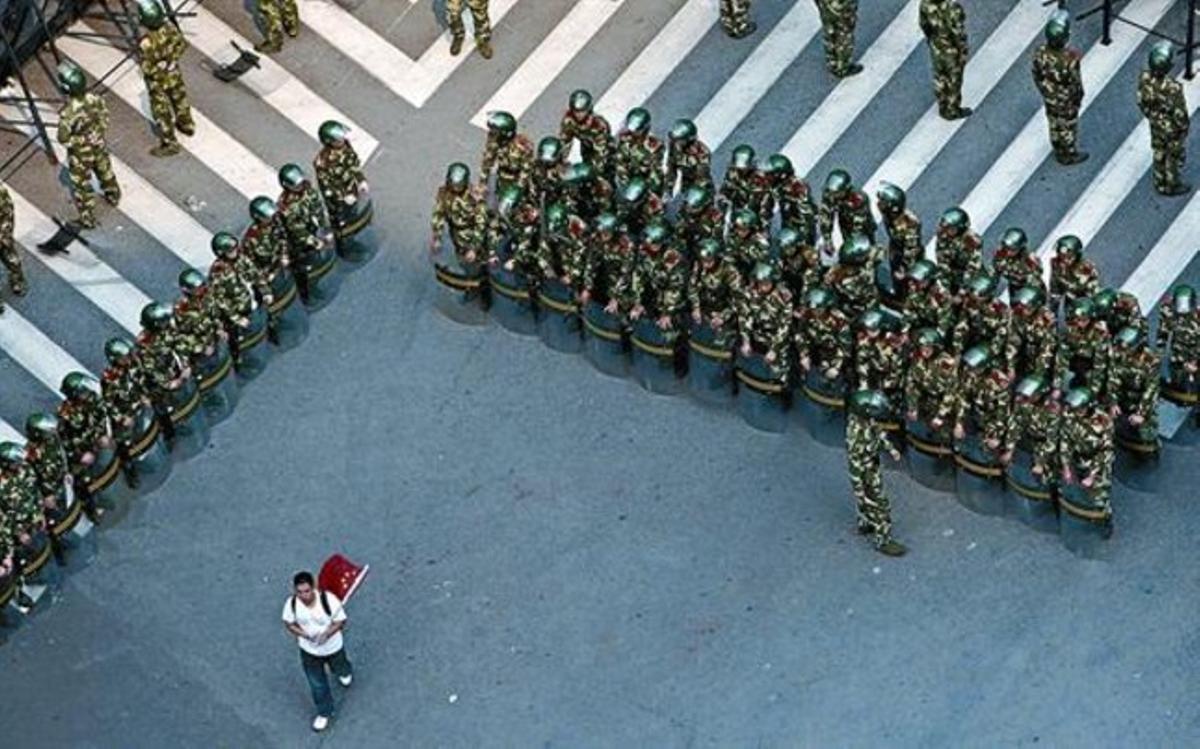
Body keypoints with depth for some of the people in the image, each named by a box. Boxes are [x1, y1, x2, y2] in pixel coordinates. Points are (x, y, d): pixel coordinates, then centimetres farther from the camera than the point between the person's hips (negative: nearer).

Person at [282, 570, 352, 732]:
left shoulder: (329, 600, -36)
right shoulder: (292, 604, -28)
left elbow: (341, 621, -21)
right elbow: (288, 623, -10)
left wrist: (327, 634, -39)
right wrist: (305, 635, -28)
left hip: (333, 647, -1)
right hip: (309, 651, 1)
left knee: (339, 669, 32)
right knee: (317, 685, 18)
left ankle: (345, 673, 71)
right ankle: (324, 713, 46)